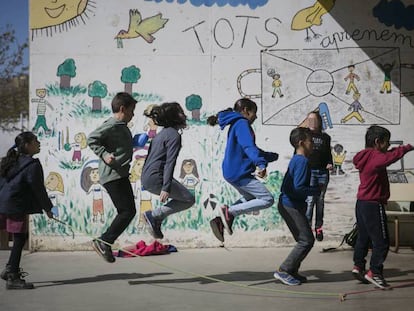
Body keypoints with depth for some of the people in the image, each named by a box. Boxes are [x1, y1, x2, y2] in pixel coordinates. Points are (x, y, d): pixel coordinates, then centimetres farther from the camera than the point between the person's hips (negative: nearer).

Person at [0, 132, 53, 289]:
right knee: (20, 239, -3)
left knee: (20, 238, 19)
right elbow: (38, 188, -10)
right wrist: (48, 208, 0)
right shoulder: (33, 165, -12)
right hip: (16, 207, -9)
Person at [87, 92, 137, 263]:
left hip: (120, 175, 10)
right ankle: (104, 241, -4)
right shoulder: (112, 125, -13)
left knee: (128, 211, 11)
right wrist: (104, 155, -25)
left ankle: (105, 243, 16)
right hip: (113, 176, -10)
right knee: (127, 211, -11)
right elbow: (92, 139, -19)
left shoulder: (121, 126, 17)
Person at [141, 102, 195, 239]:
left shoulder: (163, 133, 19)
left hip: (146, 177, 10)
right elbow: (169, 162, -18)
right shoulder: (174, 135, -10)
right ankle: (154, 215, -7)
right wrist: (166, 188, -23)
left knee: (181, 197, 21)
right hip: (156, 178, -10)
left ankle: (156, 222, 12)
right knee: (189, 199, -2)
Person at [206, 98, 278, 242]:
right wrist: (261, 164, -43)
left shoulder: (235, 124, 20)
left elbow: (248, 149, 31)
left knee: (249, 198, 28)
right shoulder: (242, 124, -11)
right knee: (267, 199, -7)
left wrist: (272, 156, 39)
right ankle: (229, 211, -13)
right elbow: (249, 146, -29)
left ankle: (221, 220, 11)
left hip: (231, 172, 10)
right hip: (239, 172, -10)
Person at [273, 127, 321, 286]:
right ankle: (283, 271, -4)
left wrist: (313, 189, 15)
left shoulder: (296, 159, 14)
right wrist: (316, 190, -10)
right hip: (292, 205, -10)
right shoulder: (302, 161, -17)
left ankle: (292, 271, 18)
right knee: (306, 240, -7)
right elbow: (298, 189, -24)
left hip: (288, 205, 10)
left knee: (304, 240, 15)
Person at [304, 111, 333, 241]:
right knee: (310, 199, -11)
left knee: (320, 200, 6)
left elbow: (328, 153, 17)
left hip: (323, 172, 3)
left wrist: (330, 163, -2)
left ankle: (319, 227, 13)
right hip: (309, 171, -3)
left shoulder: (325, 137, 13)